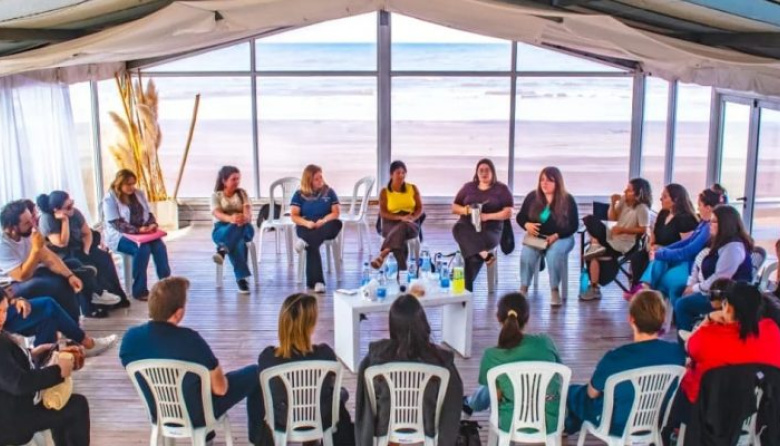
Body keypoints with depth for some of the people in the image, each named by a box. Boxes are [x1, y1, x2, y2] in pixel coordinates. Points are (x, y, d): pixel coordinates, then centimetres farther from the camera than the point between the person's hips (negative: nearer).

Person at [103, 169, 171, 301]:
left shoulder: (139, 194, 10)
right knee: (143, 249, -33)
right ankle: (139, 291, -23)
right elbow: (116, 224, -17)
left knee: (159, 246, -24)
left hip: (142, 233, 5)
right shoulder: (110, 199, -9)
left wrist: (153, 224, -10)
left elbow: (148, 214, 14)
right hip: (119, 236, -5)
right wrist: (137, 230, -28)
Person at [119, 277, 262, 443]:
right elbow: (220, 388, -22)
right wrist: (217, 373, 2)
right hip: (197, 416, -5)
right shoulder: (189, 340, -33)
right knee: (254, 373, 13)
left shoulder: (130, 337, -17)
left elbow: (144, 378, 3)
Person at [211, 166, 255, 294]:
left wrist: (245, 218, -33)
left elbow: (248, 213, -5)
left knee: (240, 226, -38)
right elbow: (218, 214, -14)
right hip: (222, 230, -2)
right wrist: (231, 218, -39)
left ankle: (222, 250, -53)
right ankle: (241, 278, -44)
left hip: (244, 229, 2)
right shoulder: (216, 196, 6)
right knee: (237, 241, -39)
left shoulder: (242, 193, 12)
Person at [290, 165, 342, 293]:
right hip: (306, 228, -2)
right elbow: (294, 216, 2)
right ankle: (317, 281, -41)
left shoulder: (329, 192, 11)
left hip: (325, 227, 2)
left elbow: (336, 212, 4)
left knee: (337, 224, -34)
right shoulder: (299, 194, 7)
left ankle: (305, 241, -47)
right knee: (312, 247, -35)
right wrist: (306, 223, -18)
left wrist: (324, 221, -16)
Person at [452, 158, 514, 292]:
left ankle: (466, 287, -26)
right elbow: (454, 208, 16)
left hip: (490, 228, -3)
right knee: (458, 229, -36)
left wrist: (487, 216, -14)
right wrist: (467, 209, -7)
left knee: (472, 256, -33)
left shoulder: (502, 189, 8)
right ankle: (484, 254, -47)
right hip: (467, 226, 3)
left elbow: (508, 213, -1)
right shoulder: (468, 187, 17)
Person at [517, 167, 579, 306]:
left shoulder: (568, 200, -4)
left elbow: (574, 225, -6)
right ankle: (523, 288, -19)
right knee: (527, 252, -30)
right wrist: (527, 225, -14)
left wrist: (556, 236, -20)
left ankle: (555, 290, -21)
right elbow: (520, 216, 10)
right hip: (536, 237, 2)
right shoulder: (532, 197, 4)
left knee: (554, 253, -35)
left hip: (561, 237, -2)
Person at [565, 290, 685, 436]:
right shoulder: (676, 352, -20)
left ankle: (571, 425, 52)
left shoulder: (616, 358, -32)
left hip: (619, 425, -4)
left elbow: (592, 393, -14)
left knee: (573, 392, 22)